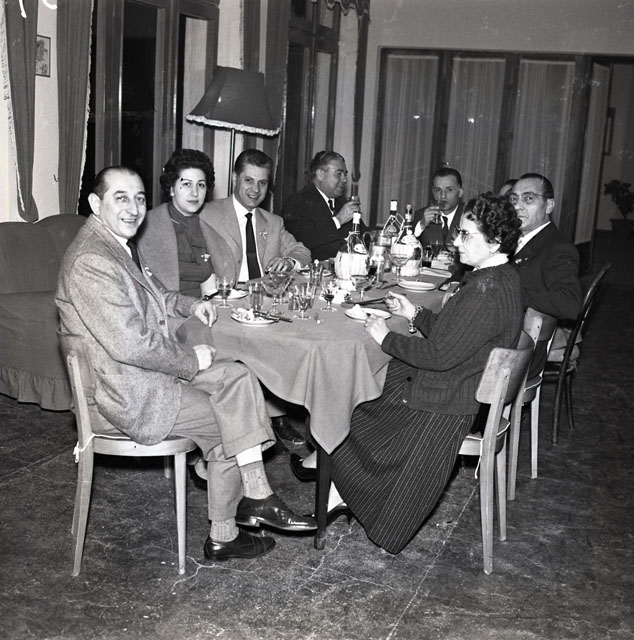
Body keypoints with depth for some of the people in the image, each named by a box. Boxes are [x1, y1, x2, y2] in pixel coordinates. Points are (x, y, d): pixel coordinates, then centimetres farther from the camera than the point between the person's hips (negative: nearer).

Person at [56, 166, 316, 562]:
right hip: (127, 393, -10)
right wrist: (192, 360, -15)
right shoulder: (91, 261, -24)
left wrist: (187, 305, 11)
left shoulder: (123, 244, 9)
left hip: (149, 368, 10)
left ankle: (255, 498, -2)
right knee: (230, 423, -4)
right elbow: (131, 345, -28)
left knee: (238, 377, -2)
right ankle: (224, 536, 12)